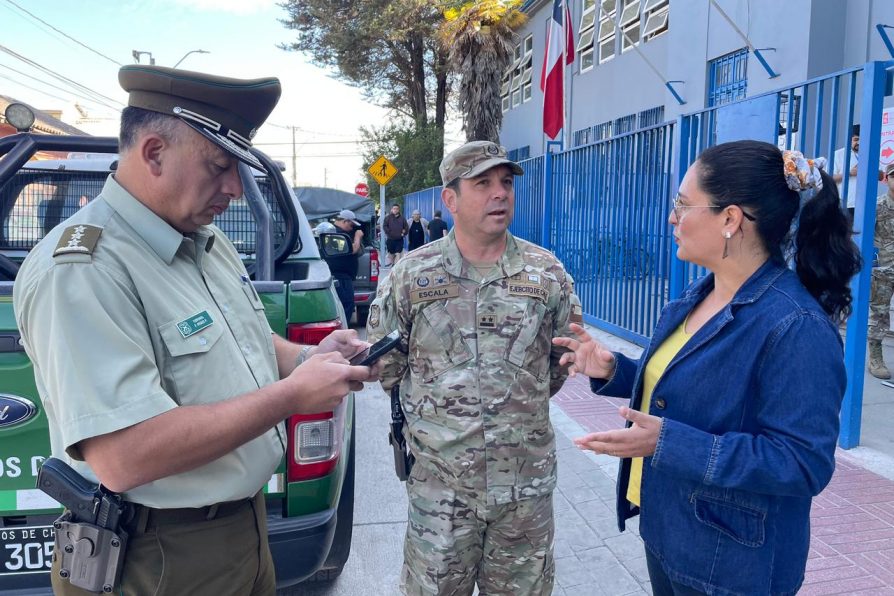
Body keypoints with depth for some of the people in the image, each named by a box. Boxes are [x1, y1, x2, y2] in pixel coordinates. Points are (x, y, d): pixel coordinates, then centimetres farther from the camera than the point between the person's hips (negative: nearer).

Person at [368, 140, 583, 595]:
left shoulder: (548, 273, -1)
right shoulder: (410, 275, -5)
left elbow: (565, 356, 11)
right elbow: (385, 361, 6)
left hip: (527, 482, 1)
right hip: (439, 479, -1)